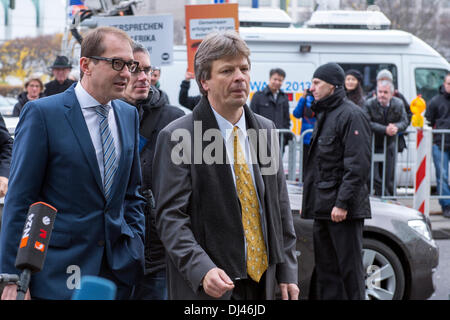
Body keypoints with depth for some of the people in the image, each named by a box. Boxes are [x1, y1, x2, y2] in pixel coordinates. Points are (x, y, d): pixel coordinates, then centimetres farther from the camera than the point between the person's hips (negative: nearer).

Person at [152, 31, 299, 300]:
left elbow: (280, 207, 12)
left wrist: (287, 272, 7)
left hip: (263, 281, 5)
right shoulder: (177, 137, -9)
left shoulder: (266, 130, 8)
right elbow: (171, 217, -13)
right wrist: (201, 270, -26)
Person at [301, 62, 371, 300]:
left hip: (344, 209, -9)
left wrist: (343, 203, -20)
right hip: (322, 208, 9)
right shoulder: (323, 115, 18)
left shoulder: (351, 115, -11)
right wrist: (308, 200, 20)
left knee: (350, 269, -4)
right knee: (326, 269, 12)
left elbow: (357, 165, -17)